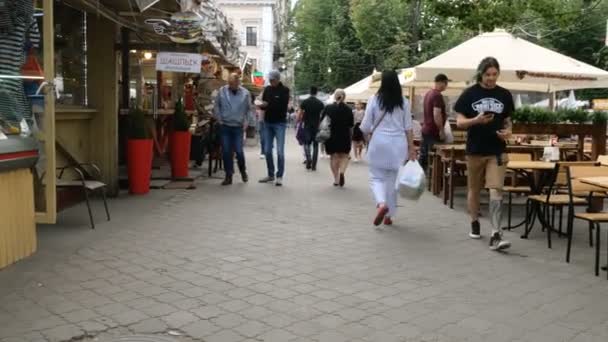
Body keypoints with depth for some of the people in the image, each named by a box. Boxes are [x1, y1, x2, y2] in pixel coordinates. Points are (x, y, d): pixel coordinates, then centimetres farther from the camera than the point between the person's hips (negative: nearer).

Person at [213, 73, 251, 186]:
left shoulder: (245, 93, -2)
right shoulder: (222, 91, -1)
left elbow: (249, 109, 6)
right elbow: (216, 106, 7)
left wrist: (245, 122, 0)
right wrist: (219, 119, 1)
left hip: (238, 127, -1)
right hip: (225, 126, 1)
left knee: (239, 151, -3)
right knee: (226, 152, 2)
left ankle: (243, 171, 24)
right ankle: (229, 175, 11)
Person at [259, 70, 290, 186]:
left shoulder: (284, 90, -5)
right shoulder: (267, 89, 9)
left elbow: (283, 106, -15)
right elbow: (263, 104, 9)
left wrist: (268, 105, -19)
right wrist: (262, 105, -14)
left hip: (279, 123, -5)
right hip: (268, 123, 5)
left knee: (280, 151, -8)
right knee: (267, 151, 6)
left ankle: (279, 176, -1)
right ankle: (270, 174, 17)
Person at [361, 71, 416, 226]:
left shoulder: (374, 100, -5)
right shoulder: (404, 102, 0)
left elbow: (365, 127, -4)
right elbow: (408, 128, 2)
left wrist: (369, 132, 18)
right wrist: (411, 149, 8)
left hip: (379, 143, -2)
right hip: (398, 144, 2)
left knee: (376, 177, 7)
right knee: (393, 179, 11)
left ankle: (381, 204, -19)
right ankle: (389, 215, 17)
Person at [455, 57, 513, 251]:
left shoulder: (505, 95, 4)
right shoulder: (470, 93, -3)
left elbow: (507, 120, 14)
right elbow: (460, 122, -3)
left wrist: (508, 131, -8)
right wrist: (476, 120, -22)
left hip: (497, 150, 0)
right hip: (475, 150, 0)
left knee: (496, 189, -10)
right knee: (474, 189, 13)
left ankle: (496, 235, -13)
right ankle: (474, 223, 35)